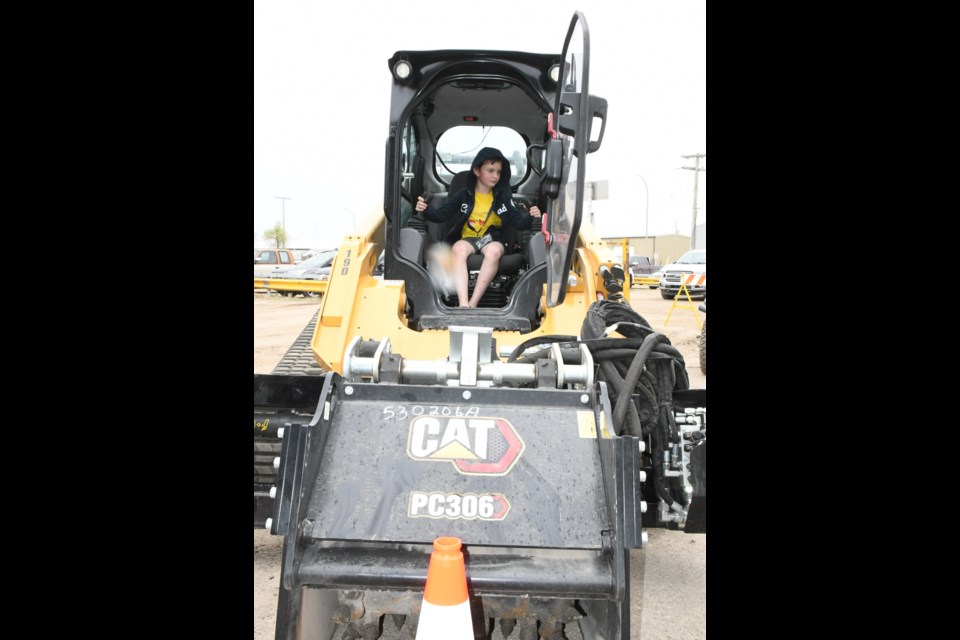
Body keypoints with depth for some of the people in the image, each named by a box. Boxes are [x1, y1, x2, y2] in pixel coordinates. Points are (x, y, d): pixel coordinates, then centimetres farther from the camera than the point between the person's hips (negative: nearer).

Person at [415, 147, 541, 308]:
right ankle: (463, 304, -47)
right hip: (467, 238, 0)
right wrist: (427, 210, -18)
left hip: (492, 240, 0)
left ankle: (473, 303, -36)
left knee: (494, 251, -36)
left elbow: (517, 221, 3)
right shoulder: (464, 195, 5)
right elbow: (442, 214, 2)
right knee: (458, 249, -36)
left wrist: (530, 217, -19)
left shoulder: (503, 197, 8)